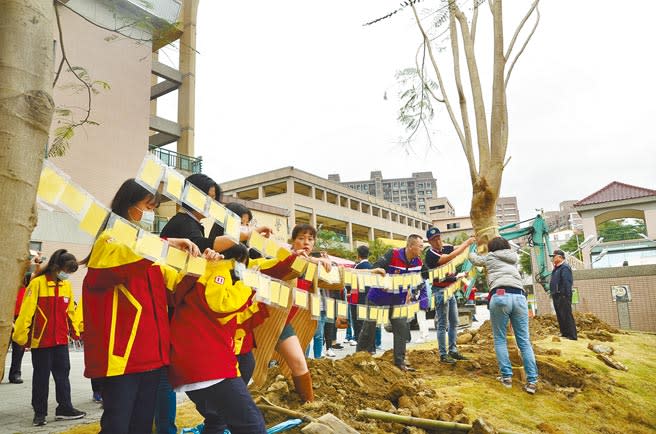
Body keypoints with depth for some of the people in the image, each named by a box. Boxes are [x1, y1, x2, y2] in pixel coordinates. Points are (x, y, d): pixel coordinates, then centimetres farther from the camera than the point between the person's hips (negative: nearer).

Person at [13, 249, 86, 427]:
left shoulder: (67, 285, 6)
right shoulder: (37, 283, -12)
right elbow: (27, 310, -14)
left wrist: (75, 331, 13)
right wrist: (21, 334, -16)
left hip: (61, 340, 5)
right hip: (41, 339, -5)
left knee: (63, 374, 10)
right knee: (41, 376, 6)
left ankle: (65, 408, 20)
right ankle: (39, 412, 19)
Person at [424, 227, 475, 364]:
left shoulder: (445, 249, 8)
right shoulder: (430, 254, -16)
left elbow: (458, 248, 4)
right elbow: (450, 257, -27)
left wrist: (470, 241, -13)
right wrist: (467, 243, -22)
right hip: (440, 291, -8)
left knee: (454, 322, 13)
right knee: (443, 325, -3)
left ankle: (453, 351, 23)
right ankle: (443, 355, 4)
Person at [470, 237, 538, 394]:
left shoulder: (490, 257, 19)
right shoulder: (514, 258, 27)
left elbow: (474, 259, 37)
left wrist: (471, 252, 59)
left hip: (500, 296, -3)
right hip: (519, 296, 3)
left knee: (500, 339, 9)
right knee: (524, 340, 4)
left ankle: (506, 377, 5)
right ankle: (532, 381, 0)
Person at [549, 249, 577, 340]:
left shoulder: (565, 268, -12)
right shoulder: (556, 268, 18)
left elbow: (567, 283, -20)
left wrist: (566, 296, -23)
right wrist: (552, 293, 16)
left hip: (563, 296, -10)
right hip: (556, 296, 10)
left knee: (566, 316, -8)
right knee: (560, 316, 13)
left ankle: (572, 335, -6)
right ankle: (564, 333, 20)